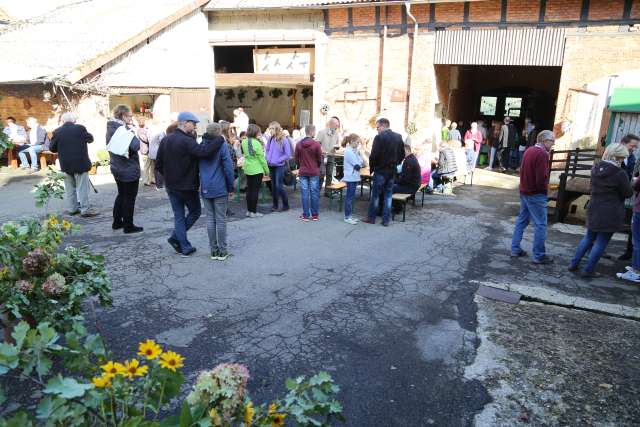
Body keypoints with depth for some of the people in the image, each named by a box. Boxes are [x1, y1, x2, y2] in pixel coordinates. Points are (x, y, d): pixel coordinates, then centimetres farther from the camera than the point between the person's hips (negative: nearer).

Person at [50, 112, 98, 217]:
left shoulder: (57, 132, -1)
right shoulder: (80, 128, -10)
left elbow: (52, 149, 5)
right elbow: (90, 139, 6)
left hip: (66, 164, 3)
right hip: (80, 163, -3)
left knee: (70, 188, 13)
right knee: (82, 187, 0)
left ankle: (72, 208, 18)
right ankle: (85, 209, 1)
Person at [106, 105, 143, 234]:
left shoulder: (111, 128, 8)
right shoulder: (124, 129, -20)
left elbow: (110, 147, 14)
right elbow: (136, 146, -30)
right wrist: (136, 135, -11)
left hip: (116, 168, 9)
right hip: (129, 170, -9)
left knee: (121, 194, 21)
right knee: (129, 197, 2)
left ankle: (117, 222, 28)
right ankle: (128, 226, 10)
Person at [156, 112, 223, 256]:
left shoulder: (166, 140, 4)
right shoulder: (186, 141, -20)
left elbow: (158, 164, 7)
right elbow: (204, 152, -36)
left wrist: (169, 176, 18)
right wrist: (221, 139, -26)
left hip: (171, 186, 7)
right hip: (187, 186, -7)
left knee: (178, 216, 13)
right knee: (195, 212, 15)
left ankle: (185, 247, 14)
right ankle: (175, 237, 12)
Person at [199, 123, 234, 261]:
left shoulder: (201, 145, 6)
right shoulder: (222, 145, -9)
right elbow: (228, 167, -12)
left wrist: (202, 184, 17)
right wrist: (230, 186, -2)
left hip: (205, 189, 5)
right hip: (220, 189, -4)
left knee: (210, 219, 9)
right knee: (221, 219, 2)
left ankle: (214, 250, 14)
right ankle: (222, 251, 8)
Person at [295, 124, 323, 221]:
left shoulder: (298, 144, -2)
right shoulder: (316, 144, -11)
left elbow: (296, 159, 5)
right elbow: (320, 159, -4)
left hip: (303, 172, 2)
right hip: (314, 172, -2)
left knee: (304, 193, 5)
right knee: (314, 193, 6)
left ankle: (306, 215, 9)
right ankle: (315, 215, 12)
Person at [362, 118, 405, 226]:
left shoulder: (379, 137, -14)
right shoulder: (398, 137, 5)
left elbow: (374, 155, -17)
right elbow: (402, 154, 8)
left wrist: (371, 168, -3)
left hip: (380, 170, -5)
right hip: (392, 171, 5)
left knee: (375, 195, 7)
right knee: (388, 195, 9)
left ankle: (371, 217, 16)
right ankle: (386, 220, 11)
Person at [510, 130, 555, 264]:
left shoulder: (529, 150, 9)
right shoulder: (542, 154, -18)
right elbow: (542, 177, -23)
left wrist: (526, 185, 10)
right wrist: (545, 188, -5)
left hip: (524, 191, 9)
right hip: (536, 194, -9)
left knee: (522, 220, 16)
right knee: (540, 225, 0)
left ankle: (515, 249, 21)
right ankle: (539, 256, 6)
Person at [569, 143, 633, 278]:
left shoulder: (596, 169, 2)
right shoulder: (620, 173, -18)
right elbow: (628, 193, -7)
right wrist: (634, 183, 10)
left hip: (594, 210, 6)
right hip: (611, 214, -6)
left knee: (588, 237, 19)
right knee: (601, 242, 4)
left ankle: (574, 264, 21)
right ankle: (588, 270, 8)